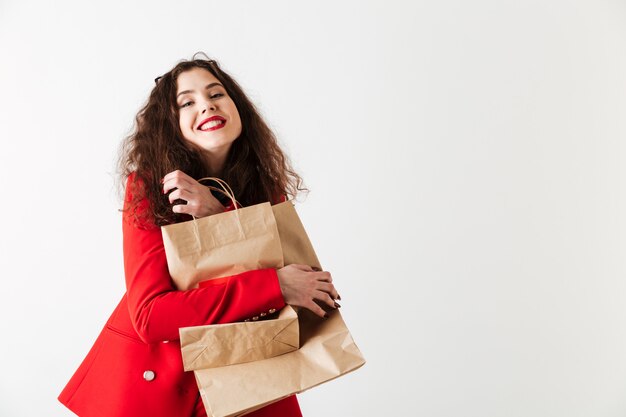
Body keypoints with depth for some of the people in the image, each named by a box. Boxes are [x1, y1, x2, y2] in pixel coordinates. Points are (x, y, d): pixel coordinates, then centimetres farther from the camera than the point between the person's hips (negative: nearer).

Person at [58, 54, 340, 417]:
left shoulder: (266, 186, -5)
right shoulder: (148, 187, -15)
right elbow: (150, 315, -23)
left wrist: (218, 215, -24)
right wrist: (275, 287, -30)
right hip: (154, 374, -2)